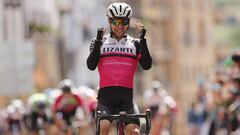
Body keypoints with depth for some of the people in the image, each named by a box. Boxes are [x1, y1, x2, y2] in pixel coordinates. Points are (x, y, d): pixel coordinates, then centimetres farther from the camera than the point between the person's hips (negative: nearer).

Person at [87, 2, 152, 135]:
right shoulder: (100, 42, 11)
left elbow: (147, 65, -4)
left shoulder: (134, 44, 13)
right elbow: (91, 65, -5)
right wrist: (98, 40, -12)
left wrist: (142, 39, -10)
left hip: (126, 96, 1)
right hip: (106, 95, -1)